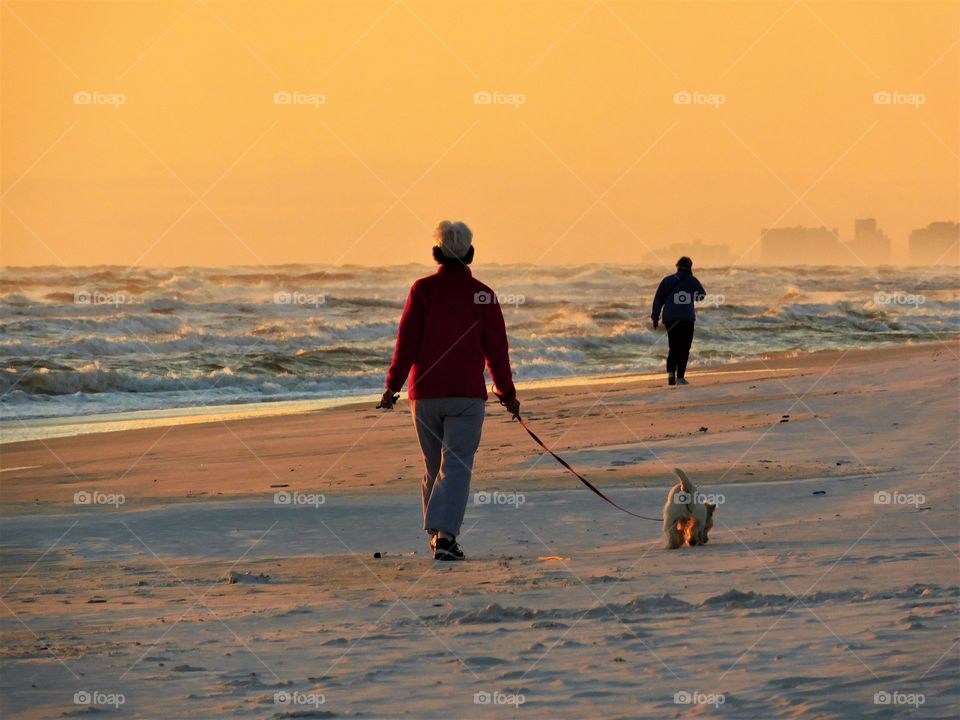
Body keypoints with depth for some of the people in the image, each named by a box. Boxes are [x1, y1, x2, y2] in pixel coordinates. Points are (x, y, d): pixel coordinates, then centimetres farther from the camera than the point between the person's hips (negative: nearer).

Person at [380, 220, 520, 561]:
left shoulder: (422, 289, -2)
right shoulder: (482, 294, -1)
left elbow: (407, 341, -6)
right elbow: (496, 348, 2)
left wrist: (393, 385, -1)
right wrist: (507, 393, 12)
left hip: (425, 392, 2)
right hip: (467, 393, -2)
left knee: (433, 467, 16)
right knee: (456, 466, -6)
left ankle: (437, 533, 24)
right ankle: (445, 533, -23)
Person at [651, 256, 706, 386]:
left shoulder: (667, 281, 6)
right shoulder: (693, 281, 1)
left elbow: (658, 300, 5)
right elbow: (702, 297, 13)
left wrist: (655, 317, 11)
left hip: (670, 319, 2)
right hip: (687, 319, -2)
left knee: (674, 348, 11)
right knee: (684, 349, 5)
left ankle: (671, 373, -10)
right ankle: (680, 377, -4)